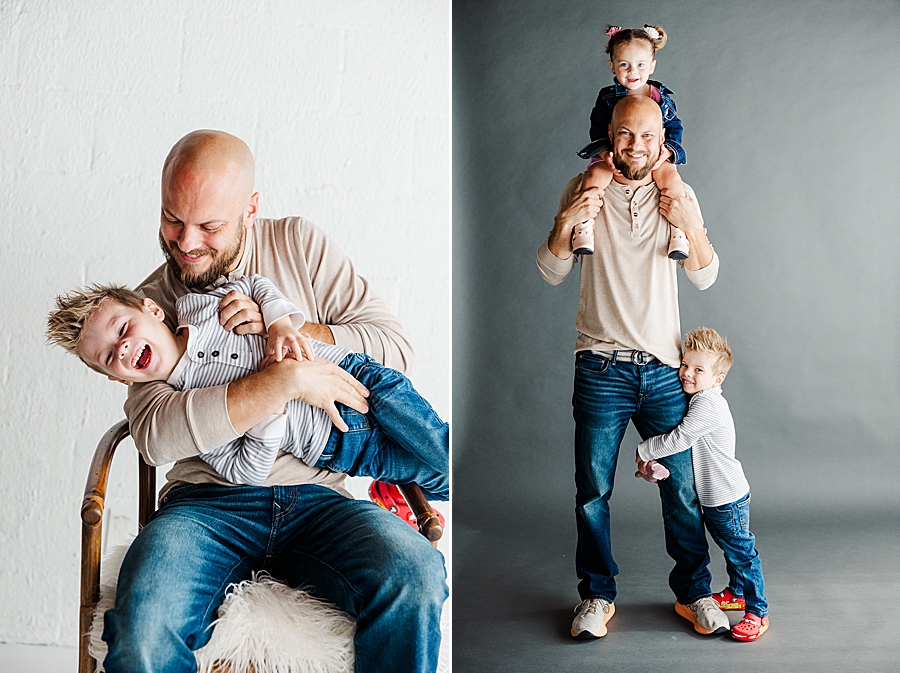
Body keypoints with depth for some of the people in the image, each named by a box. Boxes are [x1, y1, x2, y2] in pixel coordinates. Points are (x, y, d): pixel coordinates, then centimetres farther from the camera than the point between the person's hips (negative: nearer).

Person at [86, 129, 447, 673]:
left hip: (316, 495, 1)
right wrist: (290, 379, -19)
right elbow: (155, 434, -12)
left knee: (416, 576, -28)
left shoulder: (301, 244, 9)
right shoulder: (148, 306, 7)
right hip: (208, 501, 0)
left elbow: (396, 347, 2)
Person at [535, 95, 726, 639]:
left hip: (664, 369, 1)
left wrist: (691, 227, -13)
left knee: (683, 489, 4)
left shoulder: (678, 195, 6)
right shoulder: (583, 190, 2)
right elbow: (552, 273, 2)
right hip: (602, 368, -1)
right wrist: (567, 223, -15)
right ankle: (598, 594, 23)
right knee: (592, 491, 5)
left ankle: (694, 590, 24)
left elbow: (706, 277, 5)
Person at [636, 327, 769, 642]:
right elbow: (683, 441, 18)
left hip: (728, 498, -11)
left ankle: (757, 612, 6)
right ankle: (737, 593, 40)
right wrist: (653, 460, 7)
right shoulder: (702, 400, 9)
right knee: (730, 548, 24)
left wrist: (643, 451, -13)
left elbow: (678, 439, -26)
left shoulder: (708, 405, -24)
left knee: (742, 551, -2)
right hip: (713, 497, 11)